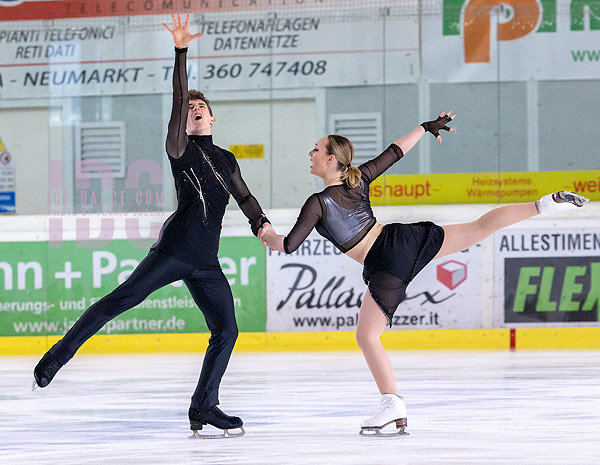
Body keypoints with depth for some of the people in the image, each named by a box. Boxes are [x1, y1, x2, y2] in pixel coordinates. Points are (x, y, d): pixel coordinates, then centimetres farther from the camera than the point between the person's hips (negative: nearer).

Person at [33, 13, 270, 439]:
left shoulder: (226, 159, 20)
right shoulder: (182, 150, 4)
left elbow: (245, 197, 30)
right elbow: (178, 99, -7)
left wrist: (263, 226, 13)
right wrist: (181, 53, -14)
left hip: (205, 262, 6)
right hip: (174, 249, -6)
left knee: (227, 330, -2)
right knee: (121, 299, -15)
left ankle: (204, 408, 6)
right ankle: (58, 356, -13)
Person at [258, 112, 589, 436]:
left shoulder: (318, 204, -10)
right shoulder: (359, 179, 5)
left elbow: (288, 246, -11)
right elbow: (395, 152, 16)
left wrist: (269, 236, 11)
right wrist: (426, 128, 30)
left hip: (385, 268, -6)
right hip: (407, 238, 6)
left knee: (367, 337, 2)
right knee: (479, 228, 12)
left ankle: (394, 408, -1)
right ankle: (547, 204, 6)